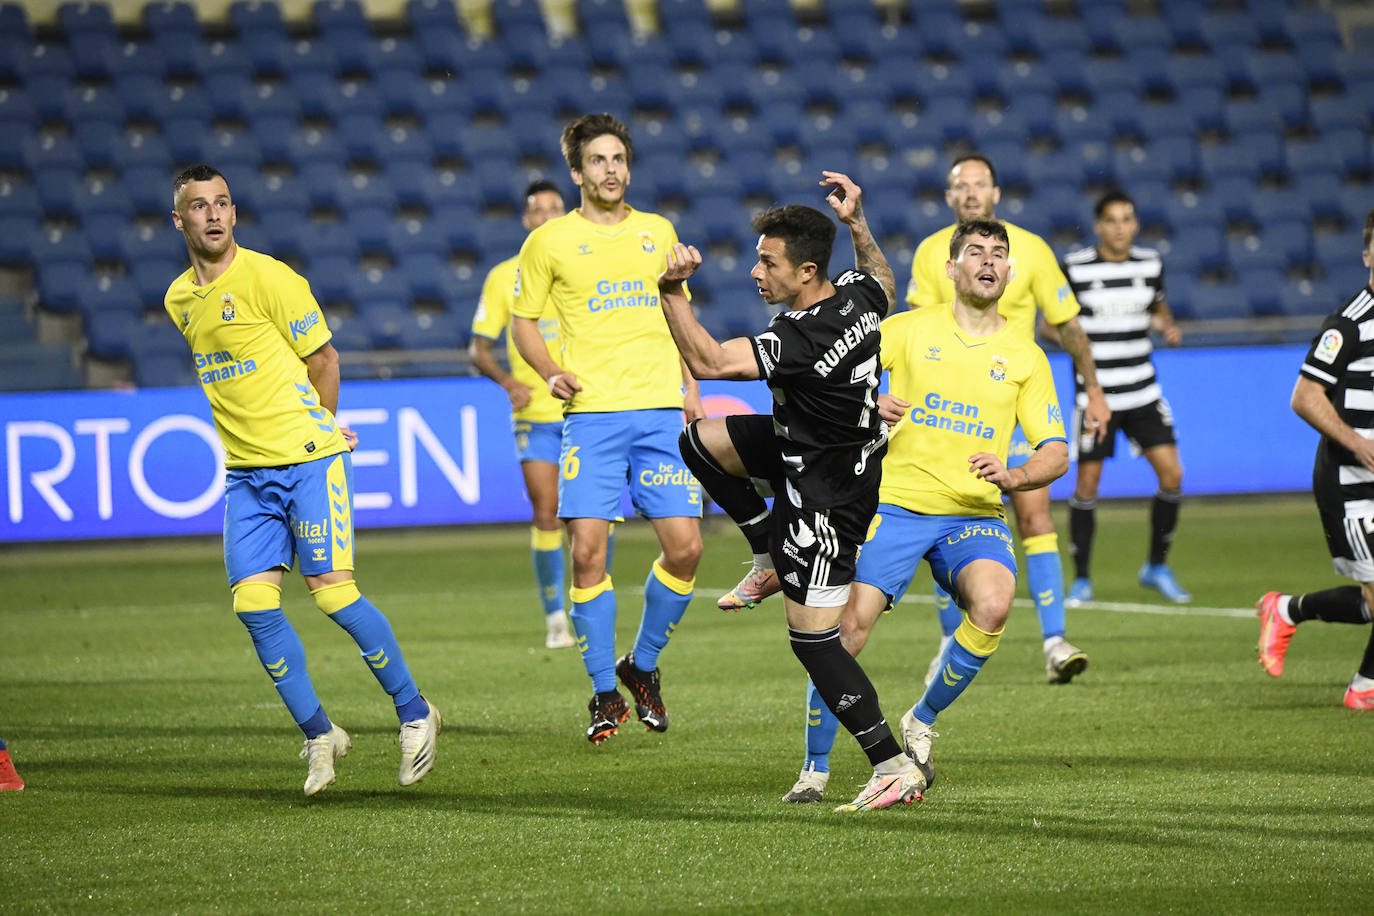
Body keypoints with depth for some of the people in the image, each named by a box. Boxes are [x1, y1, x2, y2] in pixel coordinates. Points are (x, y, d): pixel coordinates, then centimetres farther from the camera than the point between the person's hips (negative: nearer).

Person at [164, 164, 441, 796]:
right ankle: (318, 734, 8)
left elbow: (323, 359, -1)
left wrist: (313, 433, 7)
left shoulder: (268, 279, -10)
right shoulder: (179, 300, 9)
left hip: (309, 459, -6)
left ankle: (414, 713, 7)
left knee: (332, 591, -11)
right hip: (245, 473, 6)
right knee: (253, 604, -6)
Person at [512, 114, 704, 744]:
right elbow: (522, 321, 10)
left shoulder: (658, 232, 14)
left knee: (684, 546, -6)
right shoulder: (550, 242, 4)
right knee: (587, 550, -10)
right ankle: (605, 693, 3)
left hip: (661, 408, 3)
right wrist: (551, 374, -8)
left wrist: (690, 385, 14)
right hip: (591, 411, -3)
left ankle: (641, 666, 16)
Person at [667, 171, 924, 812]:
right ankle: (772, 558, 26)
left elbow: (707, 361, -35)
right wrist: (856, 223, 16)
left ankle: (892, 766, -4)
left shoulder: (802, 339, -34)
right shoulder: (856, 296, -9)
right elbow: (884, 285, 18)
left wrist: (672, 290, -38)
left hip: (826, 498, -9)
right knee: (700, 441, 16)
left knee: (814, 640, -4)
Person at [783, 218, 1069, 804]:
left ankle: (922, 723, -4)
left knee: (993, 604, -28)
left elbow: (1055, 452, 6)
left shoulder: (1024, 356, 8)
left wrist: (1015, 476, -15)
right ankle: (815, 768, 3)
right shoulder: (910, 329, 5)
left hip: (974, 514, 1)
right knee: (849, 625, -15)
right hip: (895, 503, -1)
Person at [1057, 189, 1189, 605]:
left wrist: (1168, 327, 0)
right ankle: (1082, 579, 11)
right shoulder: (1074, 267, -7)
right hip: (1094, 394, -3)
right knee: (1087, 482, -3)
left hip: (1143, 391, 3)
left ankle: (1156, 567, 13)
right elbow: (1051, 323, 0)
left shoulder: (1150, 264, 4)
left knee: (1172, 475, -5)